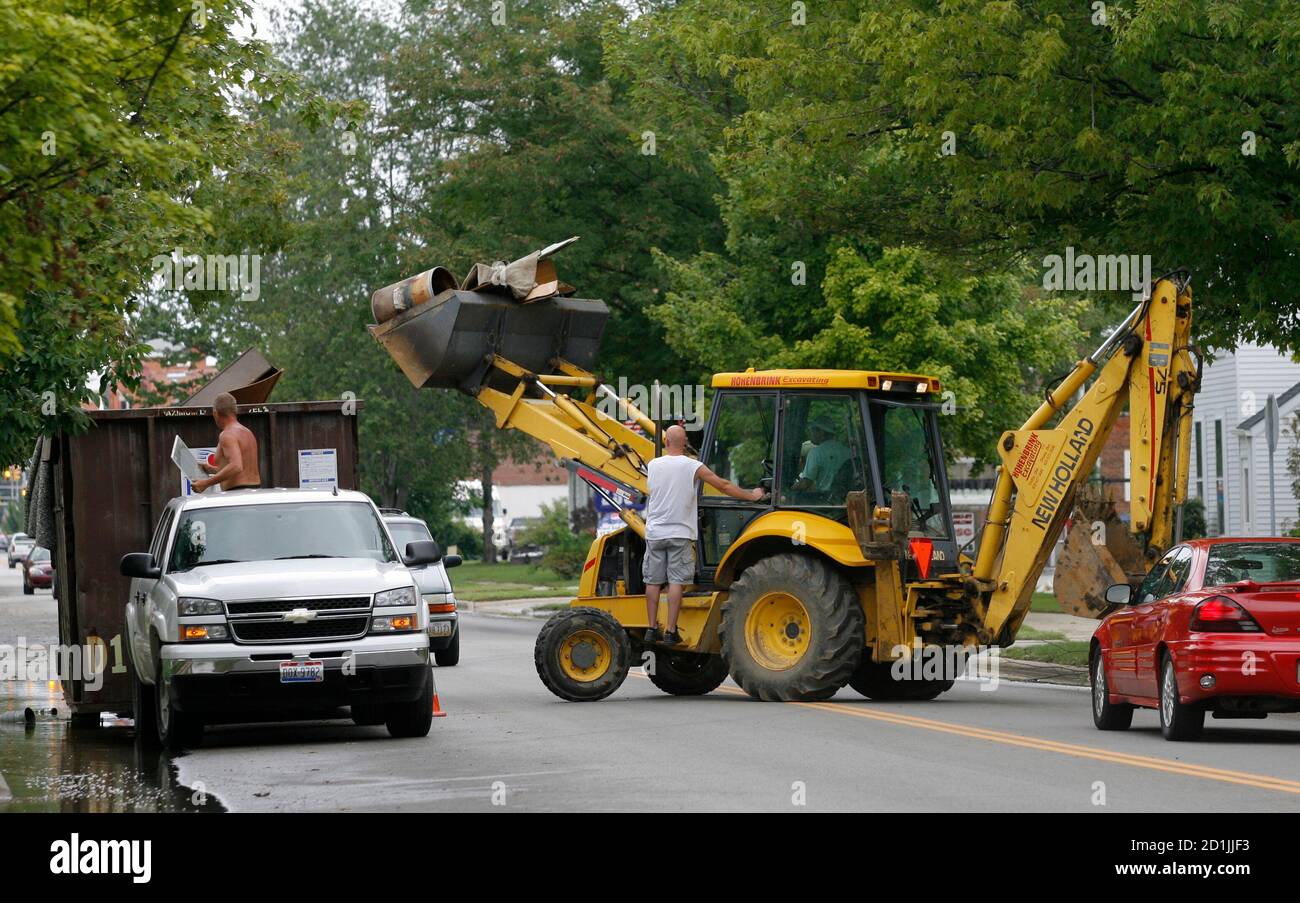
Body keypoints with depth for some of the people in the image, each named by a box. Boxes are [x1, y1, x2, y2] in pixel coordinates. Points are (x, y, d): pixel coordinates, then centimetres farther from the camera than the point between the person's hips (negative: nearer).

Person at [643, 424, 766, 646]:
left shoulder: (653, 465, 2)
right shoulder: (692, 466, -6)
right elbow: (724, 486, -2)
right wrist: (752, 496, 9)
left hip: (654, 533, 3)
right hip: (680, 533, -3)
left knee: (653, 581, 8)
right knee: (676, 581, -2)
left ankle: (652, 629, 8)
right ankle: (671, 632, -5)